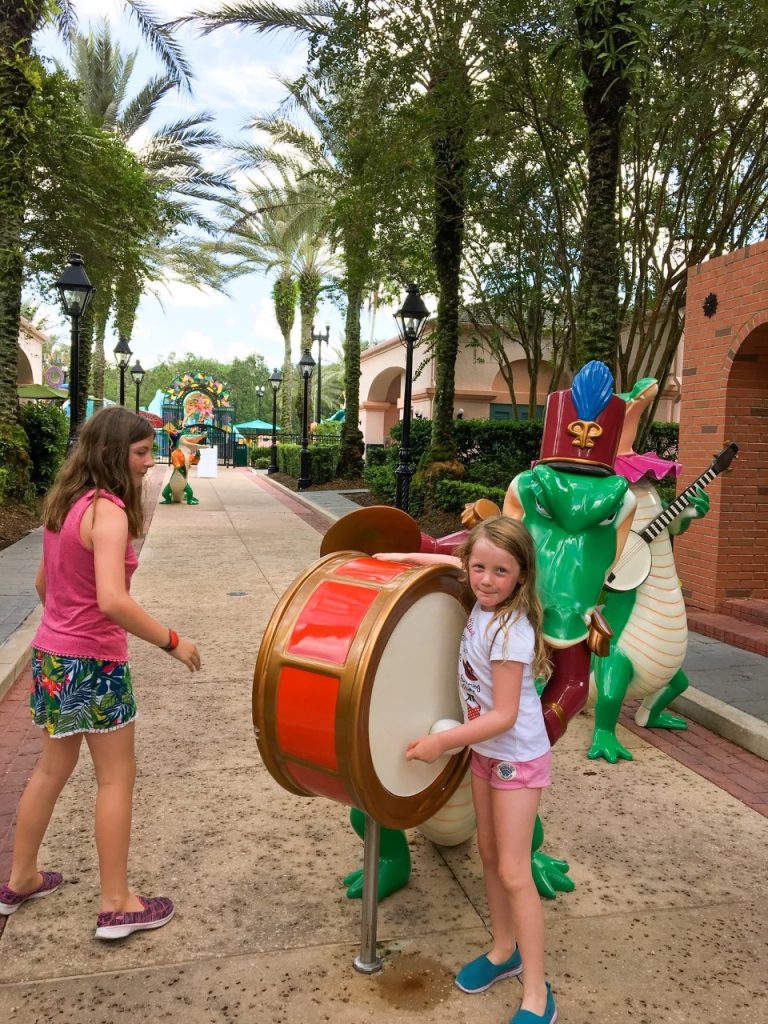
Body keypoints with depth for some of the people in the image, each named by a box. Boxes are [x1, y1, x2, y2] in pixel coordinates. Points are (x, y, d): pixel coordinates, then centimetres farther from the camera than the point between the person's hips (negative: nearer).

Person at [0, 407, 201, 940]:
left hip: (51, 656, 9)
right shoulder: (108, 511, -21)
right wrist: (172, 641, -23)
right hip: (94, 663, -8)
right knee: (117, 778, 6)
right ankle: (117, 905, 18)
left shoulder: (65, 502, 6)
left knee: (52, 770, 23)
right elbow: (112, 601, -32)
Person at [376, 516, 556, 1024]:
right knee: (489, 854, 18)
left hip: (518, 758, -8)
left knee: (513, 871, -3)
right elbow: (453, 563, 15)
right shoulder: (483, 602, -7)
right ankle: (504, 950, 37)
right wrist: (406, 557, 5)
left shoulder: (510, 631, -29)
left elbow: (504, 716, -27)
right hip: (485, 752, 8)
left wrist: (441, 742, -22)